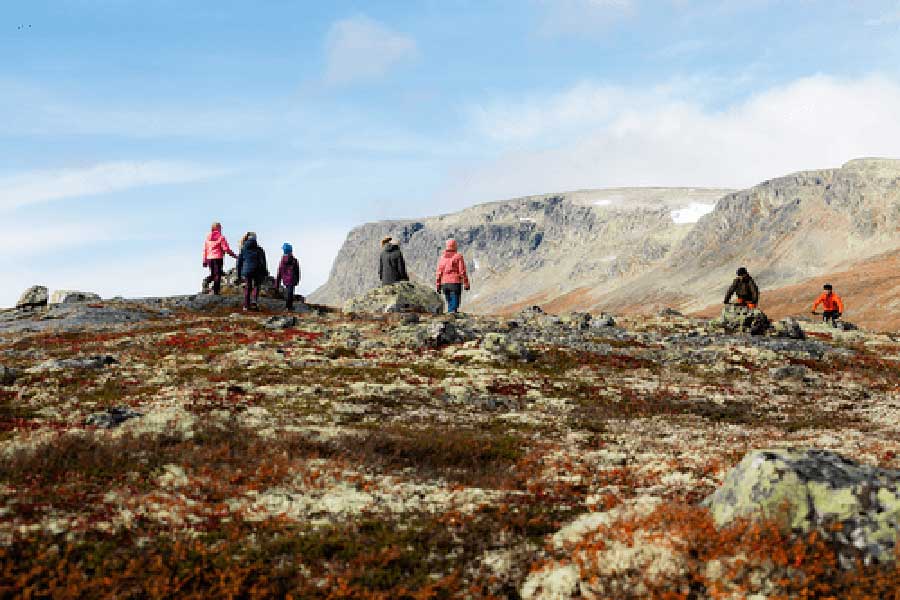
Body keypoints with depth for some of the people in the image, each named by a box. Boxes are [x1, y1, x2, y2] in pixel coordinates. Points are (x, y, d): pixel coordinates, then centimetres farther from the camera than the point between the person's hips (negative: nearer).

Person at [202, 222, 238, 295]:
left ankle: (206, 281, -12)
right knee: (217, 275, 0)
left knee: (212, 274, 17)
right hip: (218, 258, -5)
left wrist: (205, 261, 15)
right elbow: (226, 248, -9)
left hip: (209, 258, 5)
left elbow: (205, 250, 11)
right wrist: (233, 255, 5)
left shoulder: (208, 237, 10)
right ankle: (216, 291, -5)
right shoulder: (221, 237, -6)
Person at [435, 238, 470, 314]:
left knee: (449, 303, 15)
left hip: (445, 283, 5)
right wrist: (466, 284, -5)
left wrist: (438, 286, 10)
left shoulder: (442, 257, 8)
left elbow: (439, 272, 6)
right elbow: (463, 271, -9)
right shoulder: (458, 256, -5)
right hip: (455, 283, -5)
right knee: (454, 304, -6)